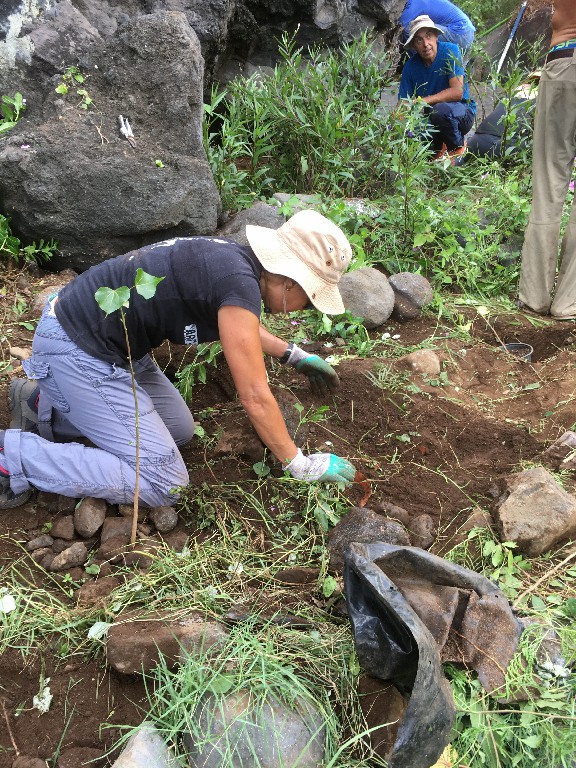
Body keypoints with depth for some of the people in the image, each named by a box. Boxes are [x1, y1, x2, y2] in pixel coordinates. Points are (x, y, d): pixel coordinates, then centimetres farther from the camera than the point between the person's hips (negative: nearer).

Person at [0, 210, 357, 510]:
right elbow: (255, 397, -19)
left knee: (180, 430, 16)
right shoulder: (240, 282, -24)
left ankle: (44, 408, 18)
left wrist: (294, 355, 32)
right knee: (162, 485, -7)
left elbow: (238, 323, 29)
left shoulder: (232, 257, 4)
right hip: (76, 354, -10)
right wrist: (301, 465, -6)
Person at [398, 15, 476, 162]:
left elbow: (457, 92, -24)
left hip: (462, 112, -3)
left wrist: (421, 102, -30)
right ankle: (438, 147, 9)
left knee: (441, 110, -37)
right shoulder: (410, 66, -5)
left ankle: (458, 147, -5)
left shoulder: (450, 51, -14)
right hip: (427, 118, 4)